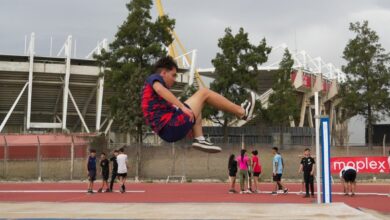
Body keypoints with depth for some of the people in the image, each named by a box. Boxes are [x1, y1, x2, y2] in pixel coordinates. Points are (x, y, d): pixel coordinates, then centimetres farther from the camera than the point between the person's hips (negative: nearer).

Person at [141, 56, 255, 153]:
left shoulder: (151, 83, 30)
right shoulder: (154, 78, 3)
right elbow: (160, 89, -23)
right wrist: (183, 107, -27)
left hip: (166, 132, 10)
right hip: (173, 126, -9)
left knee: (196, 109, 30)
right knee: (203, 92, 2)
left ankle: (199, 139, 8)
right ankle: (242, 112, 10)